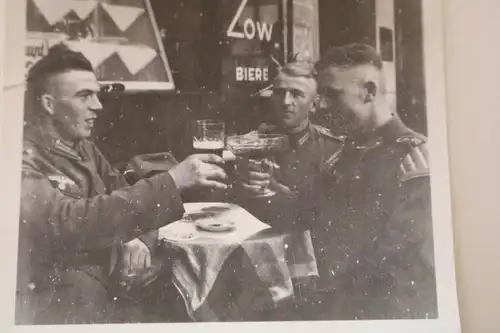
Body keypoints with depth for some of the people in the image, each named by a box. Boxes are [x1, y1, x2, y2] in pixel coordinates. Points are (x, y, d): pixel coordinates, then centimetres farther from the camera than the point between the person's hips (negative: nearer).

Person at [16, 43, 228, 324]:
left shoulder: (83, 148, 10)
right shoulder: (23, 162, -16)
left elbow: (124, 198, 10)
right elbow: (71, 223, -29)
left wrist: (139, 239, -14)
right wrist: (171, 181, -33)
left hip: (107, 287, 7)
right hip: (60, 307, -7)